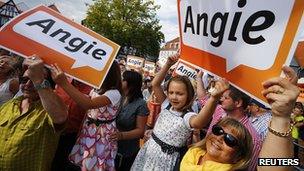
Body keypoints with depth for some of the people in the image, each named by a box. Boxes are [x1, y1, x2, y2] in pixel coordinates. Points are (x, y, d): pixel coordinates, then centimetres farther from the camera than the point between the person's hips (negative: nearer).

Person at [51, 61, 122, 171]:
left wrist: (64, 83, -43)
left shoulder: (114, 93, -26)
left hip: (102, 133, -7)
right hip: (88, 129, 7)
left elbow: (89, 104, -40)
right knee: (84, 162, 19)